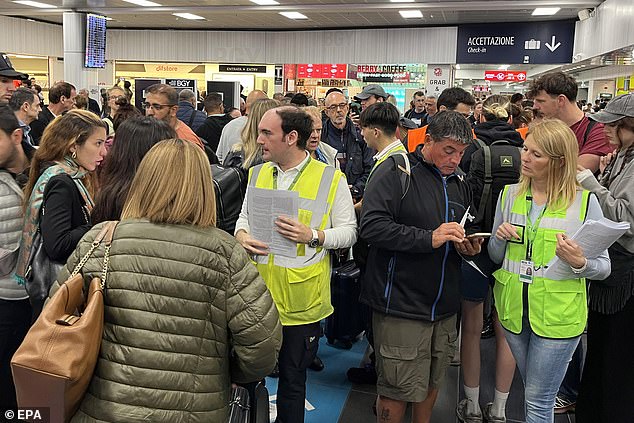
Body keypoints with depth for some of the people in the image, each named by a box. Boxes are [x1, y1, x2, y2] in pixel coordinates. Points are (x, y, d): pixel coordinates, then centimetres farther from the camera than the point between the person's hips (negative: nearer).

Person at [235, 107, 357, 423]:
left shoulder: (331, 179, -7)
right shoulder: (257, 174, 7)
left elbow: (349, 231, -4)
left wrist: (313, 236, -21)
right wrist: (242, 235, -6)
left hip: (301, 300, -3)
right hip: (257, 297, 4)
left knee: (293, 380, 14)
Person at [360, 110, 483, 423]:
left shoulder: (459, 182, 13)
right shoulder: (396, 171, -10)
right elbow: (371, 226, -22)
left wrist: (470, 247, 2)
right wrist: (429, 238, -25)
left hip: (444, 307, 7)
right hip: (402, 304, -7)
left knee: (432, 383, 19)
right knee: (398, 390, 1)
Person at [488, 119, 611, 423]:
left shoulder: (584, 202, -10)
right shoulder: (510, 195, 2)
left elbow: (603, 266, -4)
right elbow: (496, 257, 9)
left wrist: (579, 264, -25)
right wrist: (500, 238, -12)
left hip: (558, 316, -4)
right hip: (514, 309, 4)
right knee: (533, 393, 22)